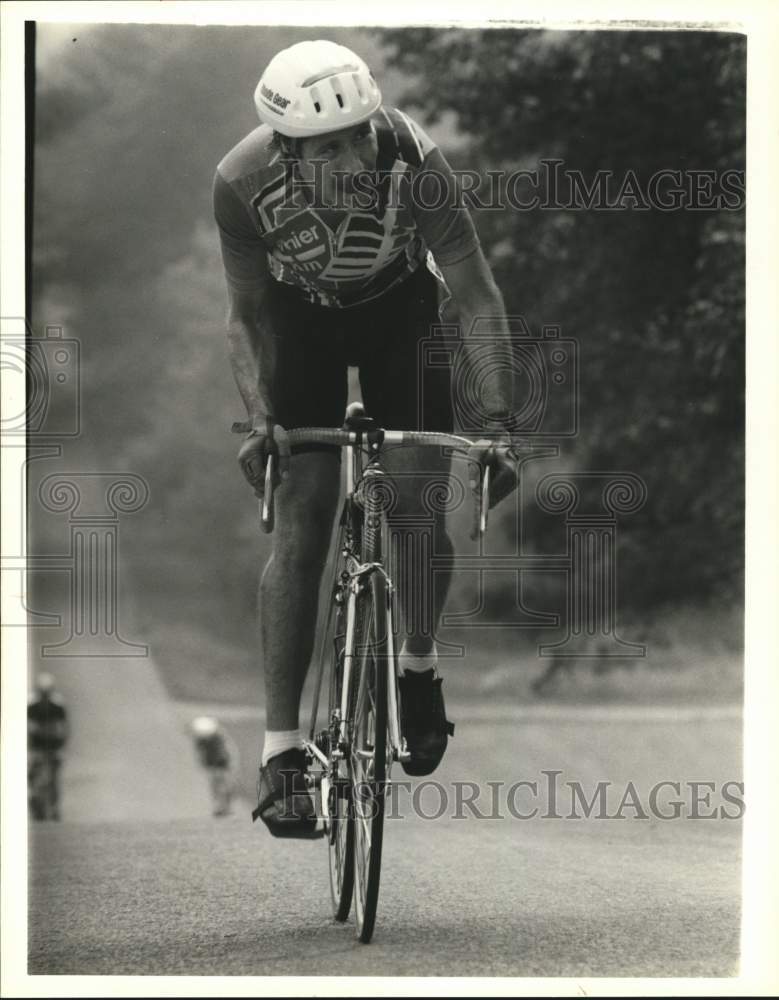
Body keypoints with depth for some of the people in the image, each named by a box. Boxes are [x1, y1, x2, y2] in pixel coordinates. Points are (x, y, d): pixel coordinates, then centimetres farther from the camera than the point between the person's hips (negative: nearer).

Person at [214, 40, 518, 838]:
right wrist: (258, 418, -30)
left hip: (400, 309, 0)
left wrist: (498, 418, -34)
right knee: (300, 524, -10)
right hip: (300, 317, 0)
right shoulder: (243, 182, -31)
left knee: (417, 503, -10)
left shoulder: (413, 162, -35)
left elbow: (476, 295, -26)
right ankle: (280, 751, -9)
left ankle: (419, 663, 22)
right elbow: (246, 314, -16)